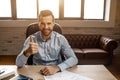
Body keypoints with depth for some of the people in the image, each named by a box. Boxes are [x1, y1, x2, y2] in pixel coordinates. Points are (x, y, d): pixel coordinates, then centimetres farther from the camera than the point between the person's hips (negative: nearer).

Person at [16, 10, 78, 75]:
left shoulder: (60, 39, -7)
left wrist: (57, 68, -30)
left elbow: (74, 59, -14)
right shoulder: (31, 39, -9)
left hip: (56, 73, 1)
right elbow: (18, 64, -14)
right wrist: (27, 52, -35)